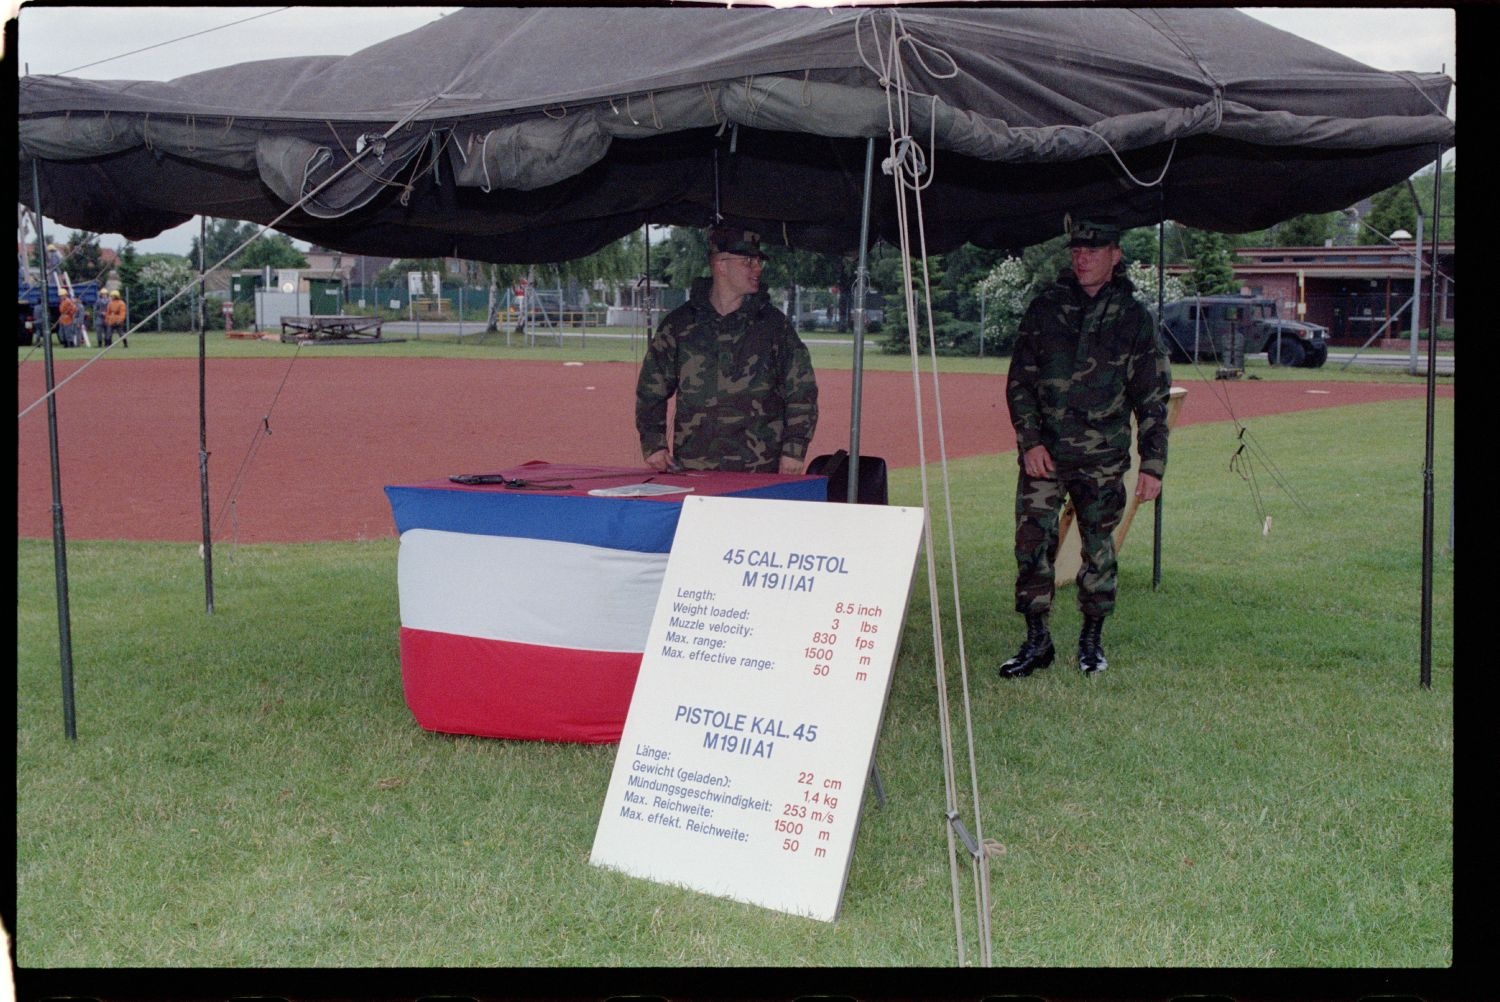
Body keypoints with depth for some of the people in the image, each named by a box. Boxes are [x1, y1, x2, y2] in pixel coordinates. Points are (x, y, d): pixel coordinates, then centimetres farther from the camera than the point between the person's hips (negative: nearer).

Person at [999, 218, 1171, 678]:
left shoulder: (1134, 317, 2)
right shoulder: (1045, 307, 5)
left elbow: (1153, 399, 3)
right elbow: (1019, 381, 6)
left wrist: (1152, 465, -2)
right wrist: (1030, 440, -6)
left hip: (1103, 458, -1)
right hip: (1044, 452, 1)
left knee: (1099, 549, 7)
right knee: (1031, 542, -5)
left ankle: (1092, 640, 21)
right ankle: (1037, 641, 5)